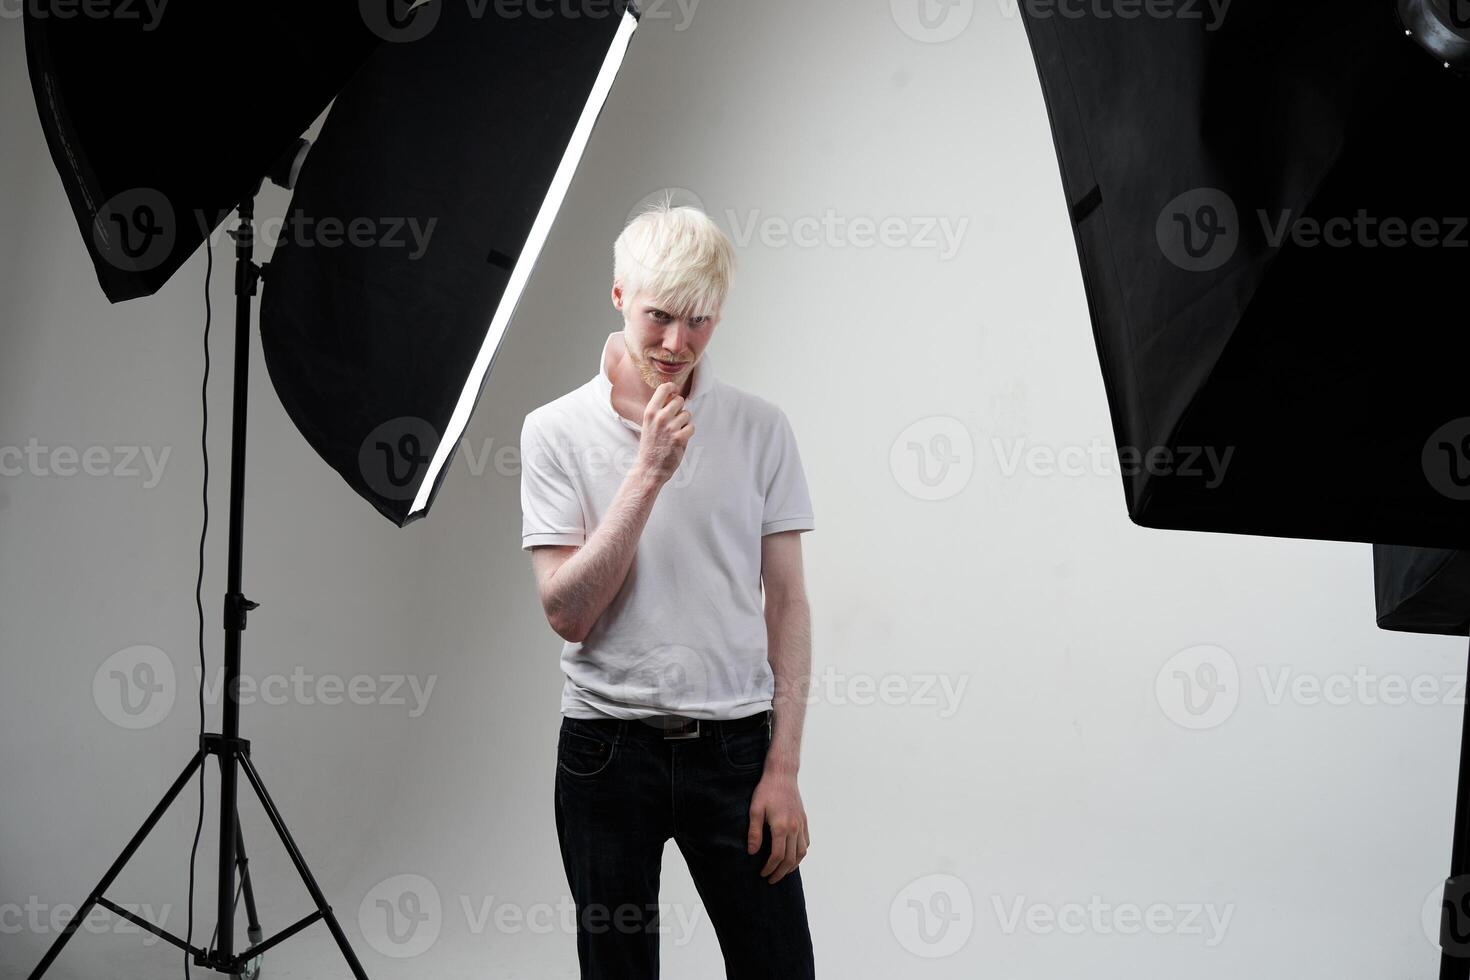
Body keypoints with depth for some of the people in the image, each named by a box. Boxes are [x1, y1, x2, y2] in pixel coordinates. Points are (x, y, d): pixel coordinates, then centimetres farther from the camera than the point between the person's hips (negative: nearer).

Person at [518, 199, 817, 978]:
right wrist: (648, 473, -16)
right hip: (608, 746, 0)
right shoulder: (556, 430, -2)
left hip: (733, 740, 1)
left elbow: (787, 603, 2)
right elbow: (567, 612, -9)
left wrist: (783, 768, -3)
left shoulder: (760, 428, 1)